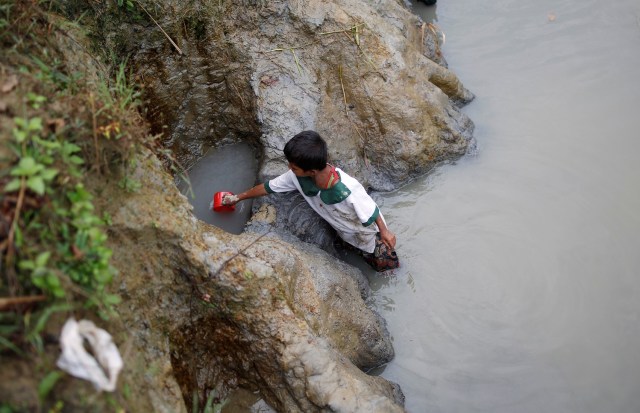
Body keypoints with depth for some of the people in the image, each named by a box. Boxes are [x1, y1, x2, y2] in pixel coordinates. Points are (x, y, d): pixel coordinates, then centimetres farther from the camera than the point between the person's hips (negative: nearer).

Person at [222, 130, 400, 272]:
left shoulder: (348, 191, -48)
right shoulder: (297, 176, -29)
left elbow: (372, 211, -30)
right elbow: (269, 187, -12)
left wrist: (384, 232, -15)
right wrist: (238, 197, 1)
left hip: (368, 230, -4)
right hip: (343, 230, 4)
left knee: (385, 262, 18)